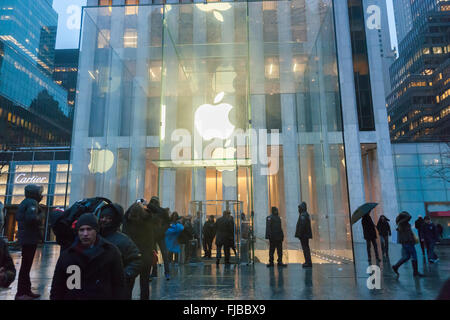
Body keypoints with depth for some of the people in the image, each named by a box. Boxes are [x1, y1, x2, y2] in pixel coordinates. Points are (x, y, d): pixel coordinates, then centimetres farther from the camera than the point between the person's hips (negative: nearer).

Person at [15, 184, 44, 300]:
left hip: (25, 237, 10)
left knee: (26, 265, 14)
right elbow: (32, 218, -29)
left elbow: (18, 217, 23)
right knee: (26, 265, -5)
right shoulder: (32, 202, -15)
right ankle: (20, 294, 1)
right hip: (30, 238, -10)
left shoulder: (25, 202, 16)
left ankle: (27, 291, 22)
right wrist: (40, 216, -10)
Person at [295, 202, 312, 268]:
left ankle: (308, 262, -5)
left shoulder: (303, 215, -16)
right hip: (306, 235, 11)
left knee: (305, 248, -7)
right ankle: (308, 262, 21)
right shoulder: (306, 214, 16)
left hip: (303, 235, -10)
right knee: (306, 248, 15)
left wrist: (300, 234, -20)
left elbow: (302, 225, -23)